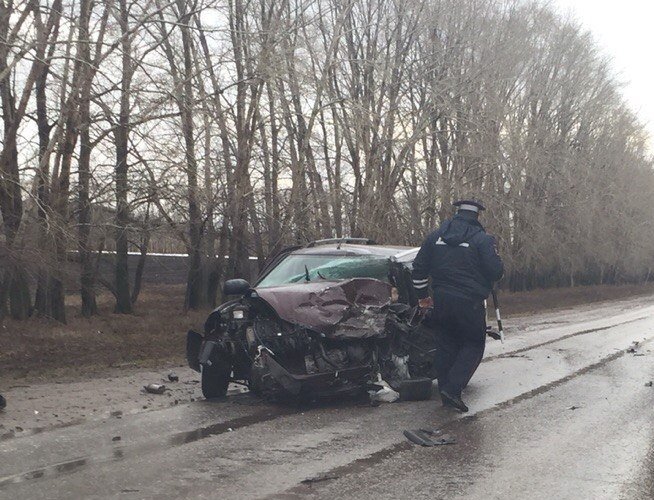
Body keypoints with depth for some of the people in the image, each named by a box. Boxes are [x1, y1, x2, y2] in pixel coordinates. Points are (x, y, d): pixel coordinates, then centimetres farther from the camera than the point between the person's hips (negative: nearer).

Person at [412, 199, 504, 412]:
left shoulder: (436, 236, 8)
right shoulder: (482, 239, -8)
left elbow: (418, 269, 11)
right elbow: (497, 271, -11)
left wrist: (422, 295, 21)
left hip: (441, 301, 5)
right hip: (469, 302, -5)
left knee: (447, 345, 15)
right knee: (474, 345, 7)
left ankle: (446, 393, 18)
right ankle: (453, 389, -8)